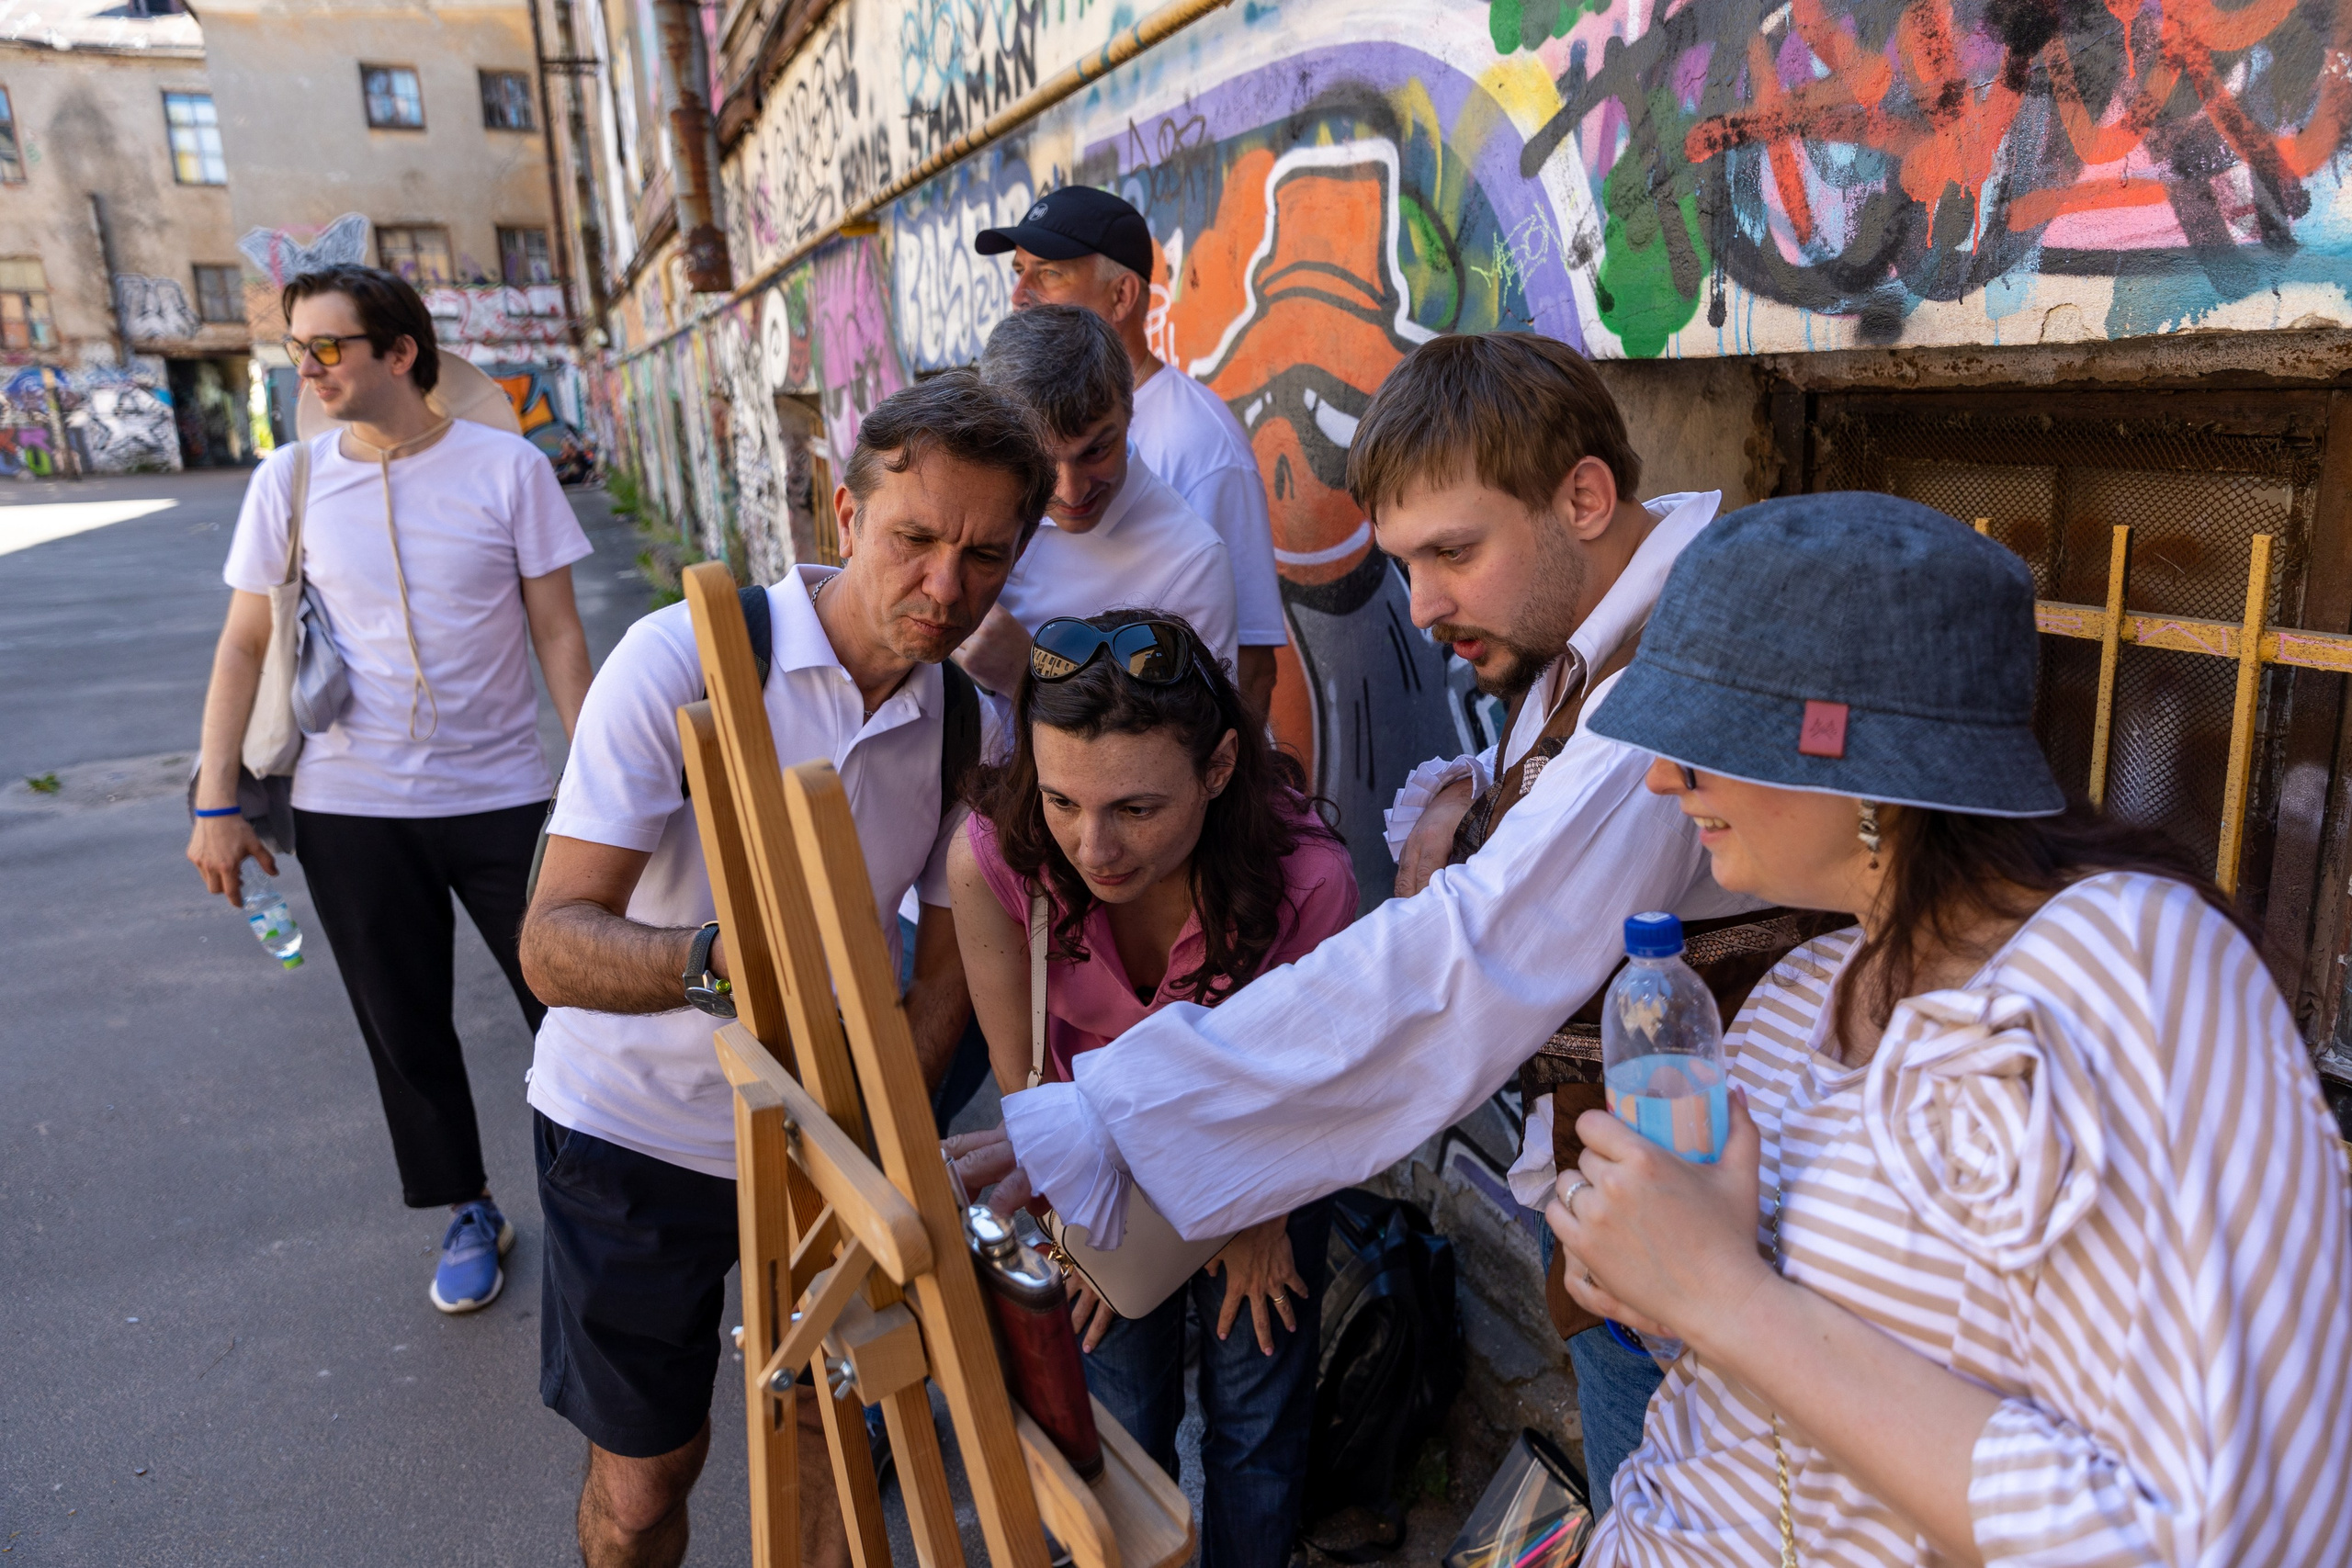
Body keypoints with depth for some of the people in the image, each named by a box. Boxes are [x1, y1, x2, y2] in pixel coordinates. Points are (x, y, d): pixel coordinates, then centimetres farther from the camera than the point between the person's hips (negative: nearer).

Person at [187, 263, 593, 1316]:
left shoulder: (508, 468, -5)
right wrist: (215, 801, 1)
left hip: (501, 795, -2)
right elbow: (245, 645, 5)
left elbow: (558, 634, -3)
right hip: (350, 806, 2)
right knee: (405, 1031, 11)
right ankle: (468, 1215, 30)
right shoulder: (289, 481, 1)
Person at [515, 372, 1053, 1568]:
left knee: (833, 1420, 14)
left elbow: (945, 978, -2)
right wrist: (721, 956, -45)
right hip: (634, 1128, -3)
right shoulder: (683, 657, -21)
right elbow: (553, 944, -25)